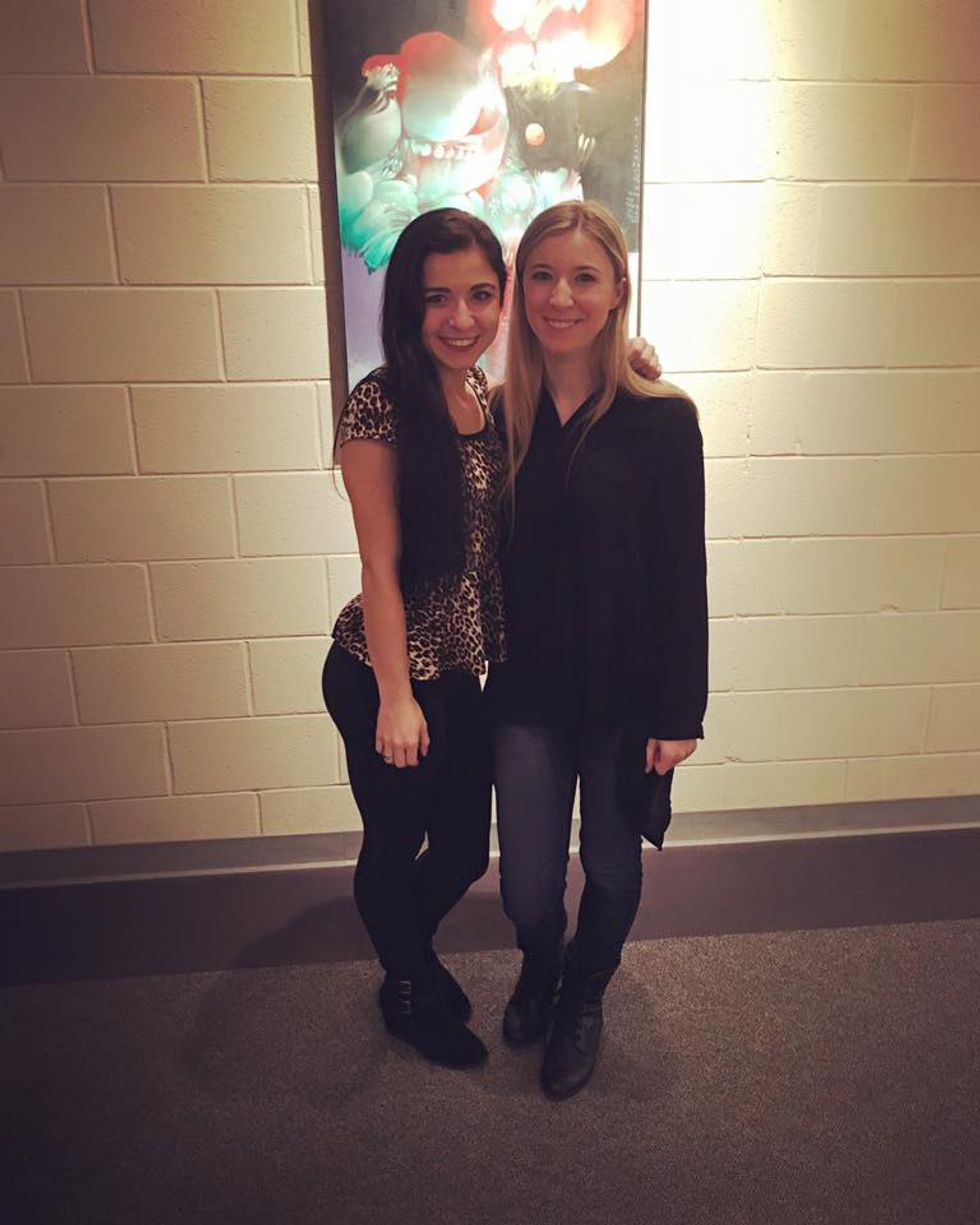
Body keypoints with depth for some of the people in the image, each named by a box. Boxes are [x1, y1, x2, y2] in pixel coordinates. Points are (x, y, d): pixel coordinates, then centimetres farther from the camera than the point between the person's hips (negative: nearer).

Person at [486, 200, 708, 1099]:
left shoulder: (662, 420, -10)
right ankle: (538, 969, 48)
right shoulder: (498, 418, -2)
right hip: (527, 690, 2)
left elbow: (684, 575, -8)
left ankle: (584, 999, 49)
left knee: (611, 867, 17)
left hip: (626, 693, -1)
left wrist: (680, 711, -8)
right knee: (528, 882, 9)